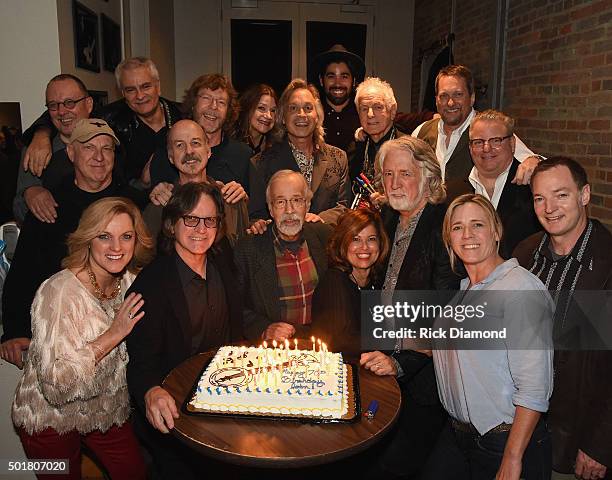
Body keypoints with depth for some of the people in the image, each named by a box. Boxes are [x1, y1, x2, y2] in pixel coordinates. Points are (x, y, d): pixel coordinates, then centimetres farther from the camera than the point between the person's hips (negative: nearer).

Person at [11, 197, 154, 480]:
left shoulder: (132, 281, -8)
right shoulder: (59, 292, -26)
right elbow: (56, 384, -29)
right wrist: (113, 334, -29)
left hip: (109, 411, 5)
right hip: (51, 419, -4)